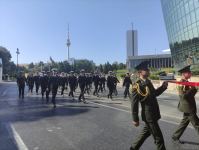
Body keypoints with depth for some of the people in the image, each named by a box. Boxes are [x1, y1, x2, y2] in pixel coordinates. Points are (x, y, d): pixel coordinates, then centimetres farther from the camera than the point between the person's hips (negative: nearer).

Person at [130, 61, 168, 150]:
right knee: (158, 137, 4)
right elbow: (134, 104, -18)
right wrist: (135, 119, -13)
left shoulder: (148, 82, 6)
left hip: (153, 114, 9)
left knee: (146, 132, 23)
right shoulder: (137, 86, -20)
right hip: (149, 116, -9)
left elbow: (154, 93, 19)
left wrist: (163, 87, 2)